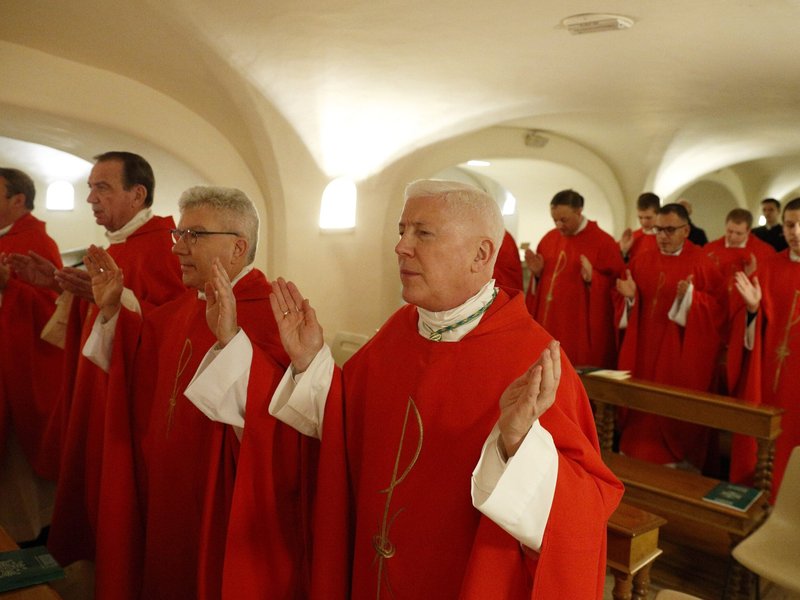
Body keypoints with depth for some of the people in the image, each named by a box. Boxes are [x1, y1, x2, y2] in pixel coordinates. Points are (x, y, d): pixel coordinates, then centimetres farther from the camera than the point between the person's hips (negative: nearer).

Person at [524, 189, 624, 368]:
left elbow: (616, 283, -7)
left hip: (582, 328, -5)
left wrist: (592, 278, -23)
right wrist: (537, 273, -3)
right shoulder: (549, 239, 9)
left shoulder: (603, 242, -7)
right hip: (548, 324, 5)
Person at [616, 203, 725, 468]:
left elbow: (716, 305, -11)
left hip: (680, 354, -4)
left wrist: (690, 296, -26)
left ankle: (679, 461, 18)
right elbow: (627, 304, 11)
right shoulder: (642, 261, 7)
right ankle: (640, 457, 23)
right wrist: (630, 295, -11)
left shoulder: (701, 263, -6)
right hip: (644, 349, 4)